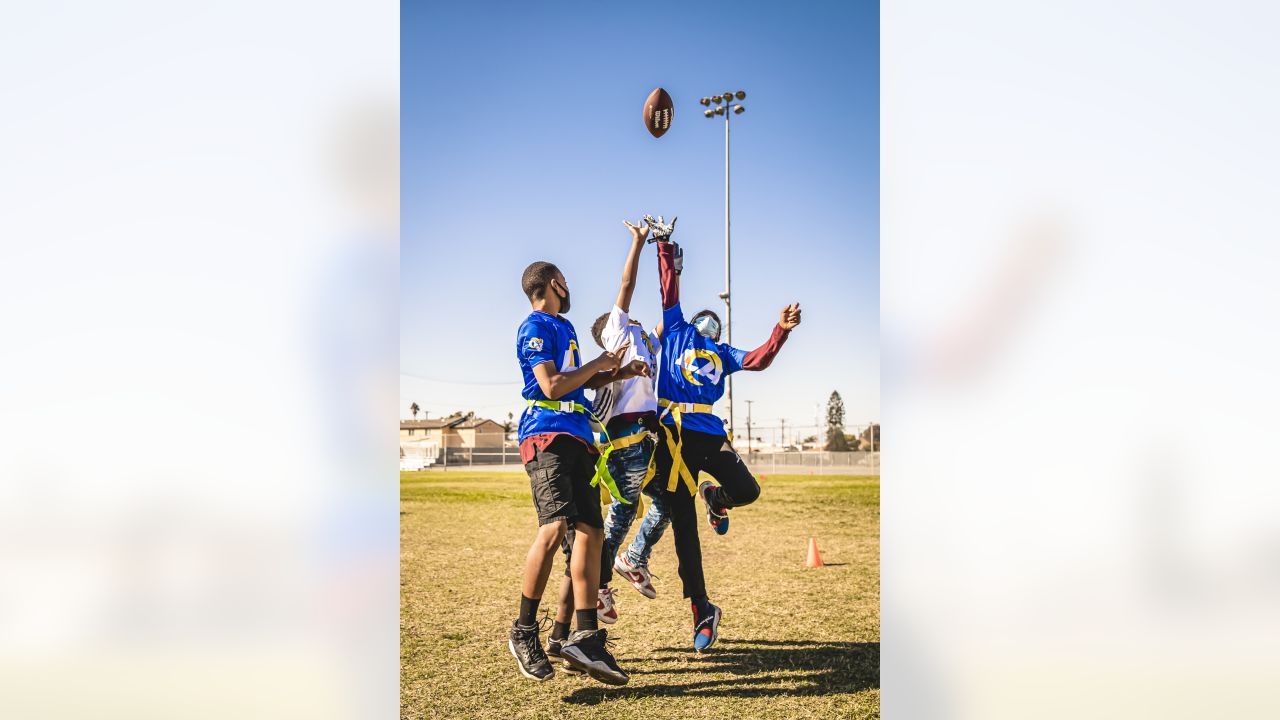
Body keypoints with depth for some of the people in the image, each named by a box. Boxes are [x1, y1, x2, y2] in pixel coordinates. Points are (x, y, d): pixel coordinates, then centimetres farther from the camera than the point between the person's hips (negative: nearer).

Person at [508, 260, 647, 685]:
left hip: (577, 438, 10)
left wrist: (620, 372, 23)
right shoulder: (535, 327, -3)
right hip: (548, 434, -10)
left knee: (591, 532, 2)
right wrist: (598, 363, -3)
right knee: (555, 526, -23)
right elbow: (552, 385, -13)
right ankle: (524, 631, -11)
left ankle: (585, 637, 3)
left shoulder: (564, 327, 25)